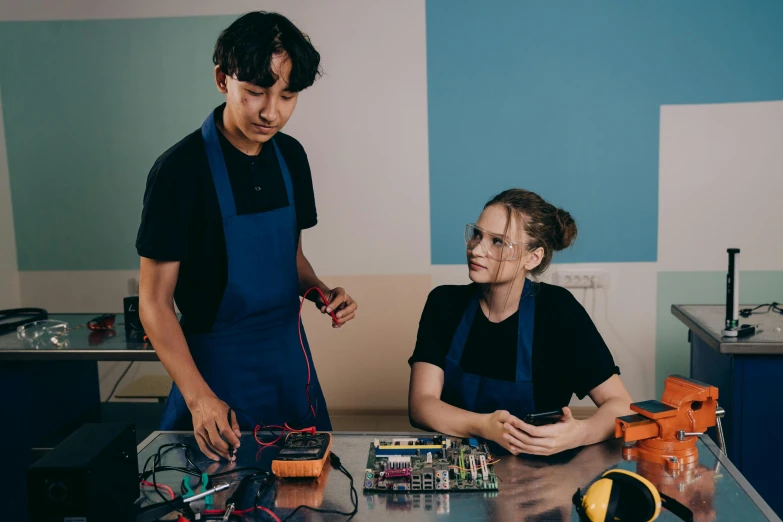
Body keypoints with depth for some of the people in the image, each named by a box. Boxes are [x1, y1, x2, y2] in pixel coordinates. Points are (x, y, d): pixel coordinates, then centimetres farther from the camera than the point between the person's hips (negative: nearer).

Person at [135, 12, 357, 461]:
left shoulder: (291, 156, 0)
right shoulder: (180, 169, -18)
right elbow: (155, 301, -15)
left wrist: (320, 293, -7)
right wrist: (198, 396, -25)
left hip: (290, 355, 6)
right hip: (218, 363, -5)